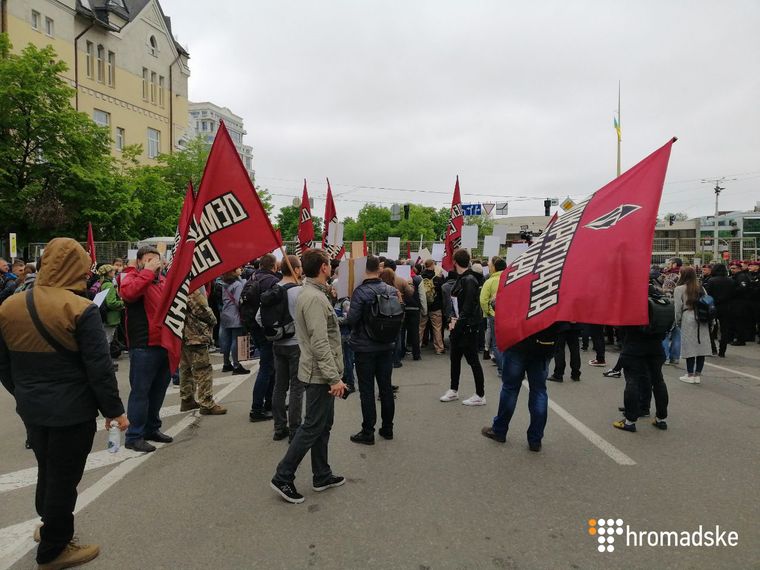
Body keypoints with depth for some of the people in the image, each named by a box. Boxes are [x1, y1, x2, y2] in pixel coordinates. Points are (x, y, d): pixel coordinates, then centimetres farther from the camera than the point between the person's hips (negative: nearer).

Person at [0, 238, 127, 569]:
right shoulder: (81, 309, -20)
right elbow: (99, 368, -19)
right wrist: (114, 409, -9)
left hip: (31, 408, 7)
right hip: (72, 410, -7)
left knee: (46, 470, 26)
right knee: (63, 478, 9)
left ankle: (49, 525, 46)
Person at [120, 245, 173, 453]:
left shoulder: (162, 279, 17)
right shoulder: (133, 277, -3)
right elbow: (128, 292, -27)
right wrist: (148, 271, -21)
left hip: (164, 343, 7)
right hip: (144, 346, -7)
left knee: (158, 389, 16)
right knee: (140, 391, -2)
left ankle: (152, 428, 30)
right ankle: (134, 436, 7)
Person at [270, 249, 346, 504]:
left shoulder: (311, 293, 11)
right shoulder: (315, 298, -22)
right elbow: (320, 344, -26)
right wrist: (334, 378, -24)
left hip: (318, 373, 10)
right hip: (321, 374, -10)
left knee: (323, 425, 17)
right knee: (312, 427, -1)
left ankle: (322, 476, 28)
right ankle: (283, 477, 9)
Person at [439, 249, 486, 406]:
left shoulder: (469, 280, -16)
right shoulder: (460, 279, 11)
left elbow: (468, 306, -21)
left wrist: (458, 322, -18)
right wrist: (454, 320, 3)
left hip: (468, 327, -9)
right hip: (458, 326, 9)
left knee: (472, 360, -1)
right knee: (455, 358, 15)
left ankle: (480, 395, 10)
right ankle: (453, 390, 29)